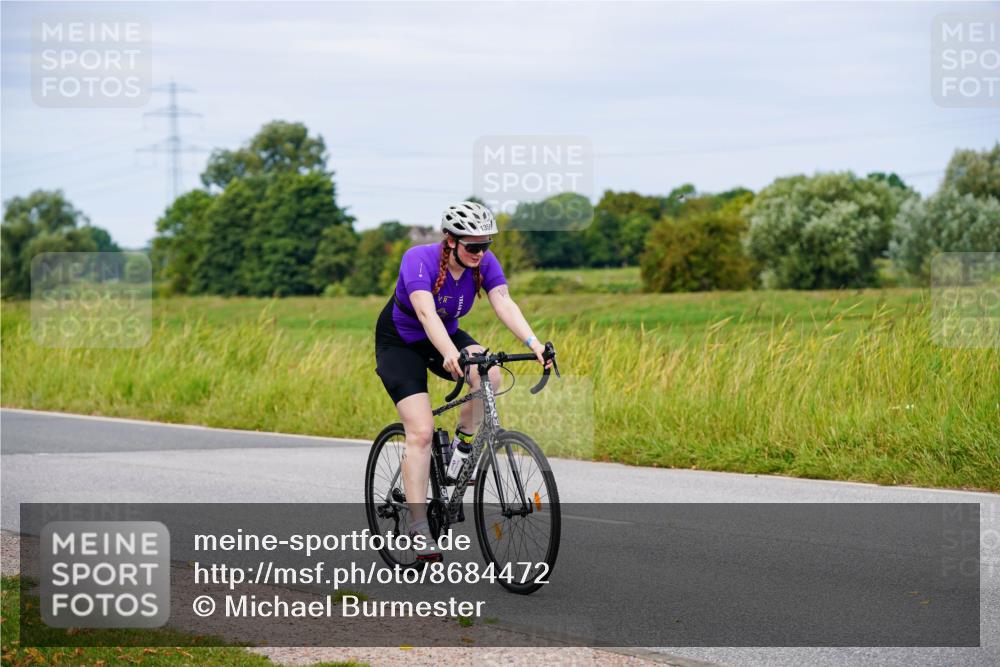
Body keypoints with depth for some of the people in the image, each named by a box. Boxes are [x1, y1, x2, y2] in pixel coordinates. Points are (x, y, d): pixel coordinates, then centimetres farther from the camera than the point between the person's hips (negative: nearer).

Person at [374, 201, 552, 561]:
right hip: (399, 342, -4)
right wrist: (450, 355, -60)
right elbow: (426, 313, -43)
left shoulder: (485, 263, -16)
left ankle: (463, 443, -4)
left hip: (446, 334, 4)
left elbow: (504, 304, -29)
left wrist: (534, 343, -45)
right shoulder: (419, 259, -30)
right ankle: (418, 526, -11)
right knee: (421, 432, -16)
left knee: (490, 373, -28)